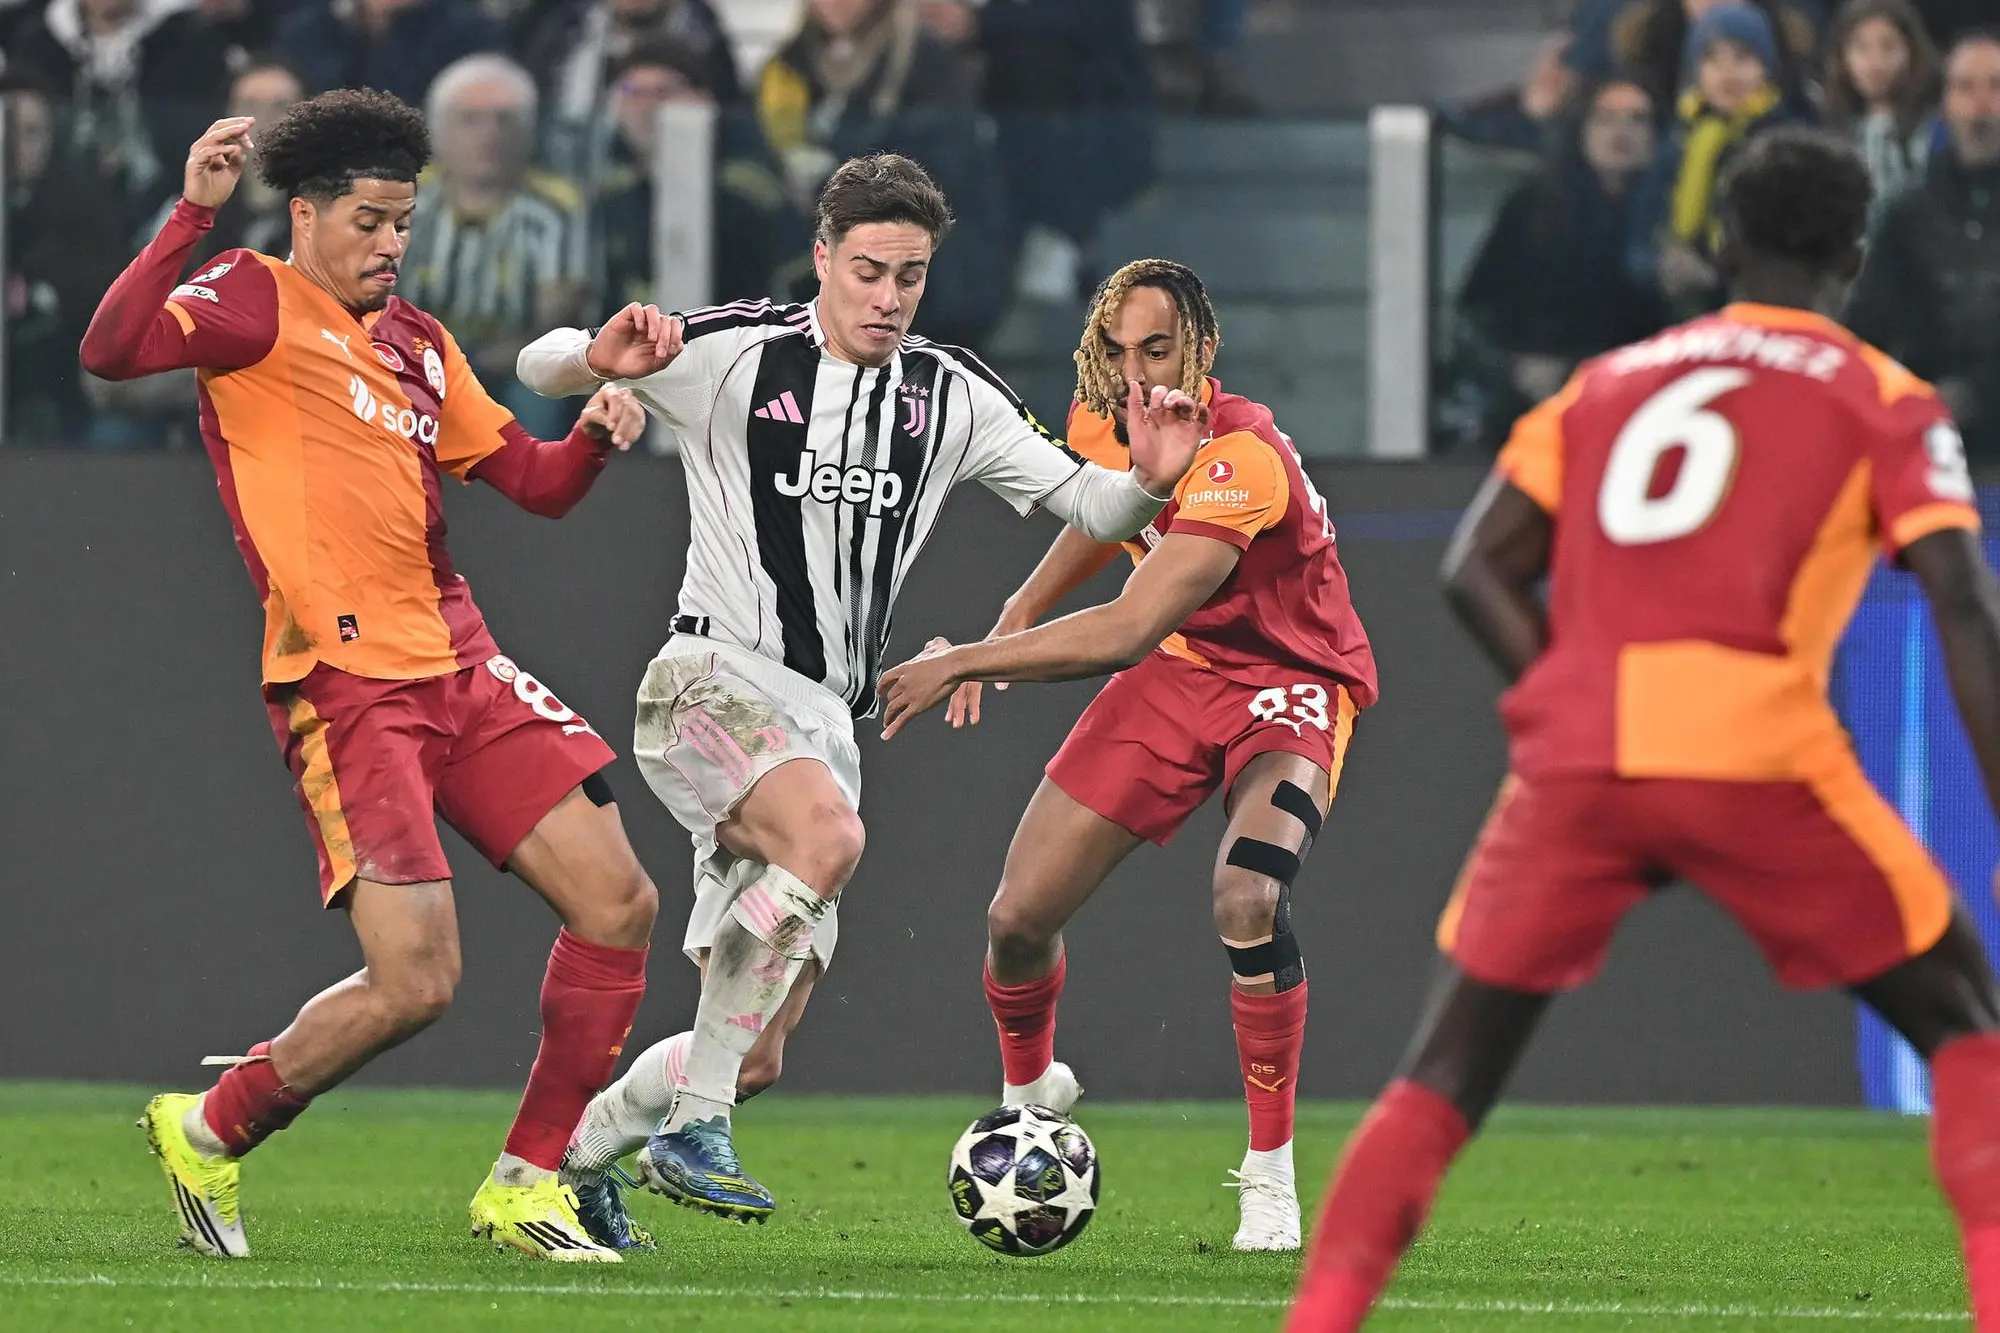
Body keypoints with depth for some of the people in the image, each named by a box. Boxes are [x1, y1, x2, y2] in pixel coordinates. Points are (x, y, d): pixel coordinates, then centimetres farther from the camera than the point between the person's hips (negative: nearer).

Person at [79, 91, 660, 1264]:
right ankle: (212, 1131, 10)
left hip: (460, 666, 8)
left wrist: (595, 437, 1)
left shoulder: (417, 344, 19)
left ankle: (529, 1181, 13)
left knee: (619, 904, 1)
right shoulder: (258, 303, -3)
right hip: (347, 683, -8)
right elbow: (113, 349, -21)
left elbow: (532, 481, 22)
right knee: (414, 983, -15)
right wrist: (195, 214, -27)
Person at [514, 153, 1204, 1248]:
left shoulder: (953, 397, 8)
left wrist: (1148, 482, -16)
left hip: (819, 723, 6)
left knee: (756, 1060, 4)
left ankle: (578, 1149, 30)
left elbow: (1085, 506, 7)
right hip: (710, 683, -6)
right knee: (828, 834, -37)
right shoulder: (733, 356, -3)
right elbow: (541, 370, -1)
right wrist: (599, 360, -24)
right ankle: (691, 1124, -28)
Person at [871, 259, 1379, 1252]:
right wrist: (1018, 615, 12)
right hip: (1178, 674, 6)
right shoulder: (1100, 423, -8)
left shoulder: (1239, 461, -33)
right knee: (1017, 916, -1)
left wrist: (960, 662, -36)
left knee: (1246, 894, -34)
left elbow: (1129, 630, -41)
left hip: (1289, 686, -6)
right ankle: (1028, 1090, 34)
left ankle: (1271, 1173, -17)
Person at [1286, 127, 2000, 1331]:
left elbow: (1479, 568, 14)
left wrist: (1588, 714, 14)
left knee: (1448, 1073, 13)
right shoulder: (1887, 404, 13)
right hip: (1759, 754, -3)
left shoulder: (1612, 381, 23)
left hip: (1576, 759, 3)